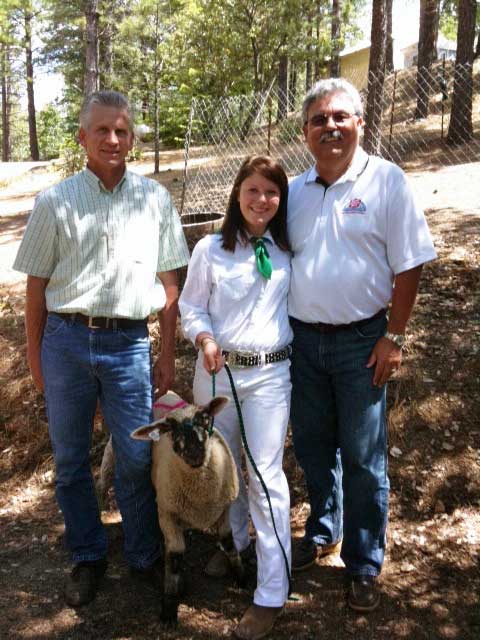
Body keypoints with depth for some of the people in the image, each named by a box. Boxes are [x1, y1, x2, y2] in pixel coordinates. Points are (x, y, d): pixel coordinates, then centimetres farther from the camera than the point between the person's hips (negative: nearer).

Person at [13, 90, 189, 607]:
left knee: (136, 460, 5)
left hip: (128, 344, 0)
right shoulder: (55, 202, 3)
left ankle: (145, 558, 27)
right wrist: (35, 357, 5)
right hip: (65, 340, 1)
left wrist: (167, 356, 6)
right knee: (70, 460, 11)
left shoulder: (155, 200, 6)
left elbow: (168, 283, 8)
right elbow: (36, 284, 6)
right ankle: (87, 558, 30)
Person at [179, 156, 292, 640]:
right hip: (216, 371, 1)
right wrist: (204, 337, -16)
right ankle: (232, 546, 41)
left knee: (266, 476, -3)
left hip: (270, 375, -1)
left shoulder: (289, 253, 4)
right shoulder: (210, 249, -1)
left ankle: (271, 594, 6)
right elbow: (191, 307, 2)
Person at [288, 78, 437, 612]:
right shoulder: (294, 191, 6)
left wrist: (394, 337, -10)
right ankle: (322, 532, 38)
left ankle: (364, 566, 20)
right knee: (311, 447, 16)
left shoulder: (386, 181, -7)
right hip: (301, 338, 5)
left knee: (362, 458, 4)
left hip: (359, 341, -4)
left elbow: (408, 266, -8)